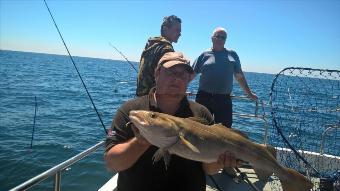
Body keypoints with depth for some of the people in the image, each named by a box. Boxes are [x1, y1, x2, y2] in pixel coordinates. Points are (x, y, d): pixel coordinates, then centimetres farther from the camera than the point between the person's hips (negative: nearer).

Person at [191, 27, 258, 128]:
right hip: (204, 97, -1)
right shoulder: (205, 55, 7)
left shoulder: (232, 54, 11)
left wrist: (249, 93, 16)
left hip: (224, 99, 1)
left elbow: (239, 76, 15)